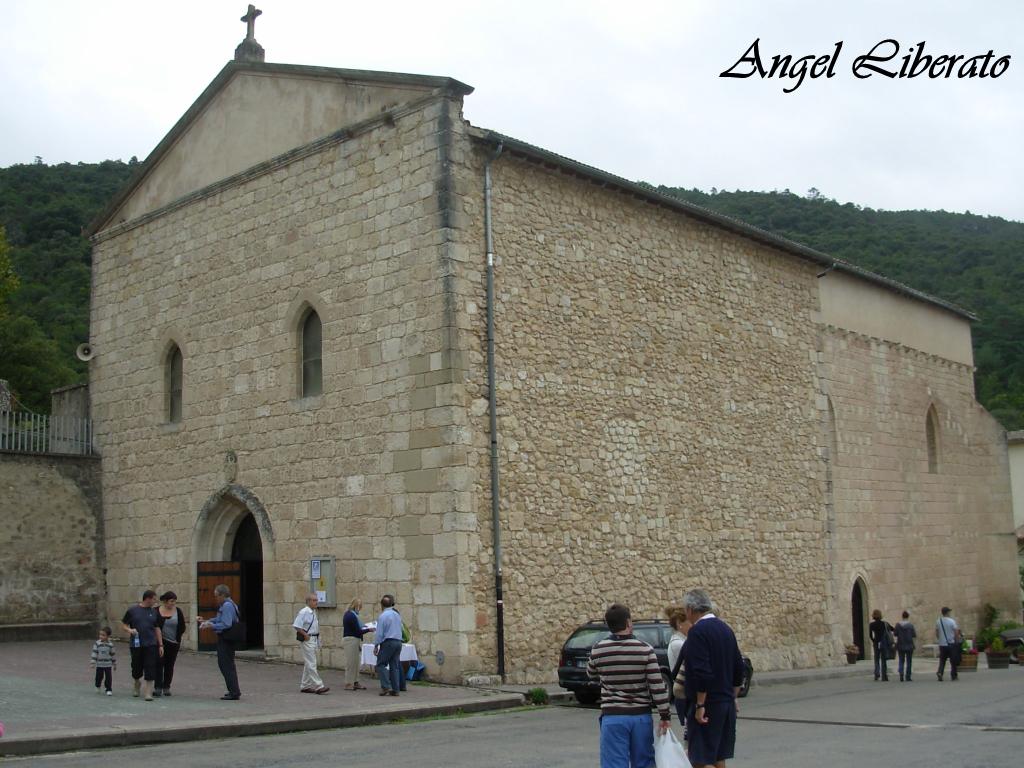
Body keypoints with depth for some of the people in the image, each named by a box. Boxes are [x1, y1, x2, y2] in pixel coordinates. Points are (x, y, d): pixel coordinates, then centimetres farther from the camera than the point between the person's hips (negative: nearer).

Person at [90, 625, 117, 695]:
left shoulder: (110, 644, -4)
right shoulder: (97, 643, -6)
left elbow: (113, 654, 5)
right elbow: (94, 653, -5)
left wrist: (114, 664, 9)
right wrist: (93, 662, -10)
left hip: (108, 665, 0)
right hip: (99, 664, 1)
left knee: (109, 677, -2)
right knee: (99, 677, 11)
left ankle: (109, 689, 9)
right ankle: (98, 687, 38)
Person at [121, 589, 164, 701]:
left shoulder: (154, 612, 8)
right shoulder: (132, 610, -1)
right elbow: (123, 624, 6)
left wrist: (160, 645, 9)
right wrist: (129, 630, -15)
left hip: (151, 645, 1)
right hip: (136, 645, -1)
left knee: (150, 670, -8)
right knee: (137, 670, 11)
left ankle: (148, 693, -2)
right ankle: (136, 687, 41)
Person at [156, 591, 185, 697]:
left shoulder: (178, 611, 1)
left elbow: (182, 627, 5)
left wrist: (177, 639, 0)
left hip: (173, 644, 2)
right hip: (160, 642, -2)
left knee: (169, 665, 6)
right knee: (159, 664, -8)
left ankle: (166, 688, 13)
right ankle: (158, 688, -8)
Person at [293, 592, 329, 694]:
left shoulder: (314, 612, 12)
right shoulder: (304, 612, -15)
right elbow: (296, 626, -19)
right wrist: (305, 635, -18)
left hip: (314, 639, 9)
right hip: (307, 640, -9)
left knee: (308, 664, 14)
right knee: (311, 664, -8)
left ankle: (305, 686, 21)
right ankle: (318, 686, -11)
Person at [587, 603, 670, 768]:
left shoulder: (598, 650, -4)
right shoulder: (645, 649, -7)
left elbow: (592, 674, 17)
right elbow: (657, 685, -8)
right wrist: (665, 715, -1)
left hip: (613, 717, -1)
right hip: (641, 716, 1)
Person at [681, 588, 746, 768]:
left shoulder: (697, 631, -15)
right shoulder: (725, 628, 11)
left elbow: (702, 672, -23)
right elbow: (739, 668, 17)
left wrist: (700, 705, -18)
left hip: (707, 706, -9)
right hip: (726, 703, 9)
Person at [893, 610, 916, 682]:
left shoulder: (898, 624, -5)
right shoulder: (910, 625, -11)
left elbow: (895, 634, -3)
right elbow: (914, 635, -8)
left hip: (900, 646, 2)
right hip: (909, 646, -2)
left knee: (901, 661, 10)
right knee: (909, 661, 8)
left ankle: (901, 675, -9)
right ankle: (908, 677, 7)